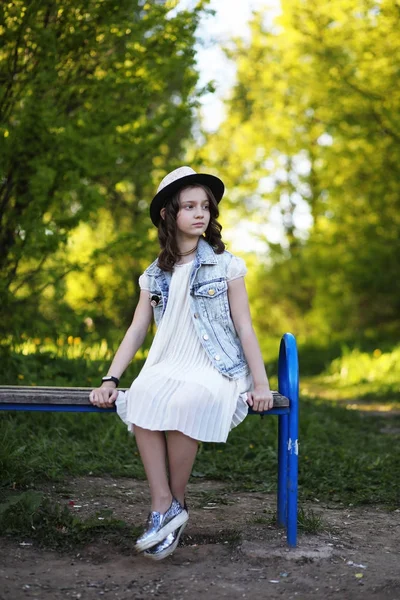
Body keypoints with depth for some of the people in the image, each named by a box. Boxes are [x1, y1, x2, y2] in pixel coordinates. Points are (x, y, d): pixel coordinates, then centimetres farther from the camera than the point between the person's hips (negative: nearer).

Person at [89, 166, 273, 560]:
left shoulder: (225, 266, 4)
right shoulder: (154, 275, 13)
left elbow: (244, 328, 2)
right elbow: (136, 331, 10)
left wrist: (261, 383, -4)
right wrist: (110, 380, -1)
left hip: (217, 369, -3)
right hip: (169, 368, 3)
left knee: (186, 404, -35)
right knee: (141, 399, -31)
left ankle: (176, 502, -16)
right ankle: (163, 506, -26)